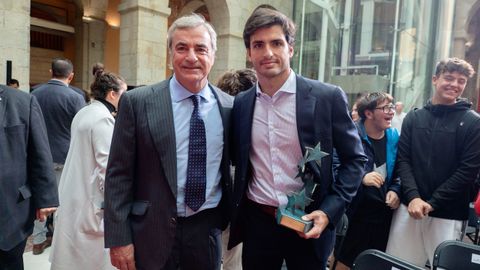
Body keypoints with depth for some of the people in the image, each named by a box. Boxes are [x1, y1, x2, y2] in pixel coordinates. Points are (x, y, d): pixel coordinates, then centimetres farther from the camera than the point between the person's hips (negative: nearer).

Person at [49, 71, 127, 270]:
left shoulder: (83, 113, 11)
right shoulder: (104, 119, -18)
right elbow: (107, 166, -21)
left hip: (75, 195, 9)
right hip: (91, 199, -9)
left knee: (74, 253, 17)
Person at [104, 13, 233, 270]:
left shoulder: (230, 106, -2)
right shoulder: (137, 102, -9)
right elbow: (118, 174, -7)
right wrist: (118, 239, -8)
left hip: (208, 231, 3)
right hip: (152, 233, -2)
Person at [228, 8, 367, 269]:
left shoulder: (328, 97, -10)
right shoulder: (240, 103, 0)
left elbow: (354, 159, -4)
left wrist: (329, 211, -13)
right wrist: (233, 213, 5)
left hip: (308, 222, -2)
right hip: (256, 221, 3)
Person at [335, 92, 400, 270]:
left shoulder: (393, 137, 4)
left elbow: (399, 171, 14)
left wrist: (395, 191, -3)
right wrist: (361, 177, -28)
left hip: (384, 214, 6)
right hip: (354, 214, -5)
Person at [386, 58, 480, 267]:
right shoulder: (413, 118, 8)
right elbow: (403, 159, 2)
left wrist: (432, 203, -11)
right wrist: (413, 197, -12)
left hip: (447, 214, -2)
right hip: (409, 206, 2)